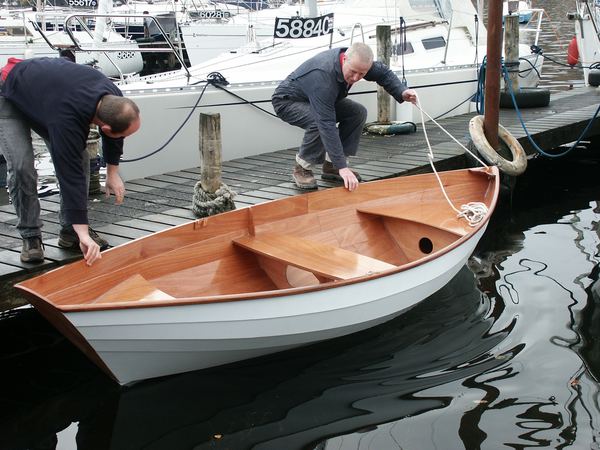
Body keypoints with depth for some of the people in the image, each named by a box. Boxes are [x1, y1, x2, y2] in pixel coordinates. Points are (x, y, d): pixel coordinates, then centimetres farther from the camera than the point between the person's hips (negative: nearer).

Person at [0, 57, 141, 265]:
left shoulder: (114, 99, -24)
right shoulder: (66, 120, -46)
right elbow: (70, 174, -46)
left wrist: (113, 173, 6)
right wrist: (83, 234, -47)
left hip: (45, 89, 7)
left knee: (79, 159, -4)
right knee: (22, 167, -22)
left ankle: (70, 230, 7)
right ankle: (30, 237, -5)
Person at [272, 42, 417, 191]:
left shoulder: (355, 61, -18)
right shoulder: (323, 76, -41)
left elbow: (382, 72, 4)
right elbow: (327, 124, -45)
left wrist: (402, 92, -15)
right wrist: (342, 167, -48)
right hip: (287, 101, -8)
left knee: (358, 113, -6)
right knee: (320, 123, -35)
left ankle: (331, 166, 1)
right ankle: (302, 168, -12)